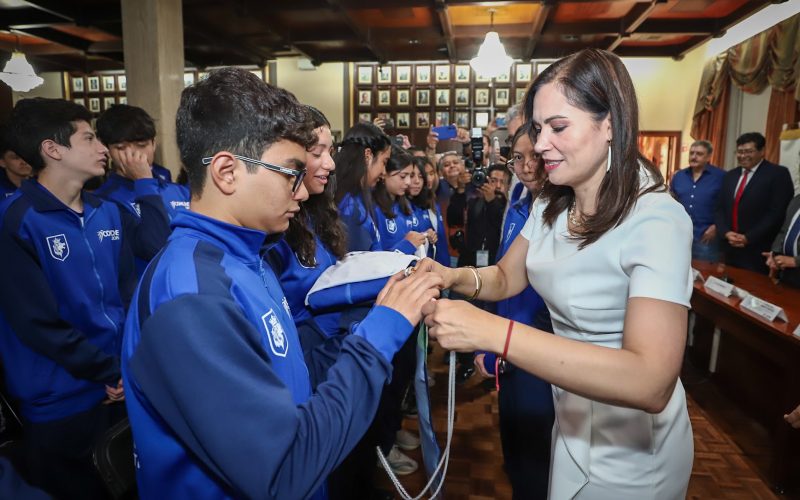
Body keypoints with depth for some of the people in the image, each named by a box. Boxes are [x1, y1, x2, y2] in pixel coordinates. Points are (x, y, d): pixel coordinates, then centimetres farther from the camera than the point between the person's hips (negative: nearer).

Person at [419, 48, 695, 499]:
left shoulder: (656, 221, -28)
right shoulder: (551, 206, -1)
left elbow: (651, 383, -37)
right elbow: (506, 278, 5)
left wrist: (492, 332, -45)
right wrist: (455, 277, -17)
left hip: (631, 450, -6)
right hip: (572, 423, 7)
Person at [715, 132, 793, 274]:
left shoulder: (778, 173, -4)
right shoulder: (730, 175, 14)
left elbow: (778, 213, -12)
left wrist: (748, 238, -16)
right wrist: (726, 233, -7)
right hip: (730, 250, 5)